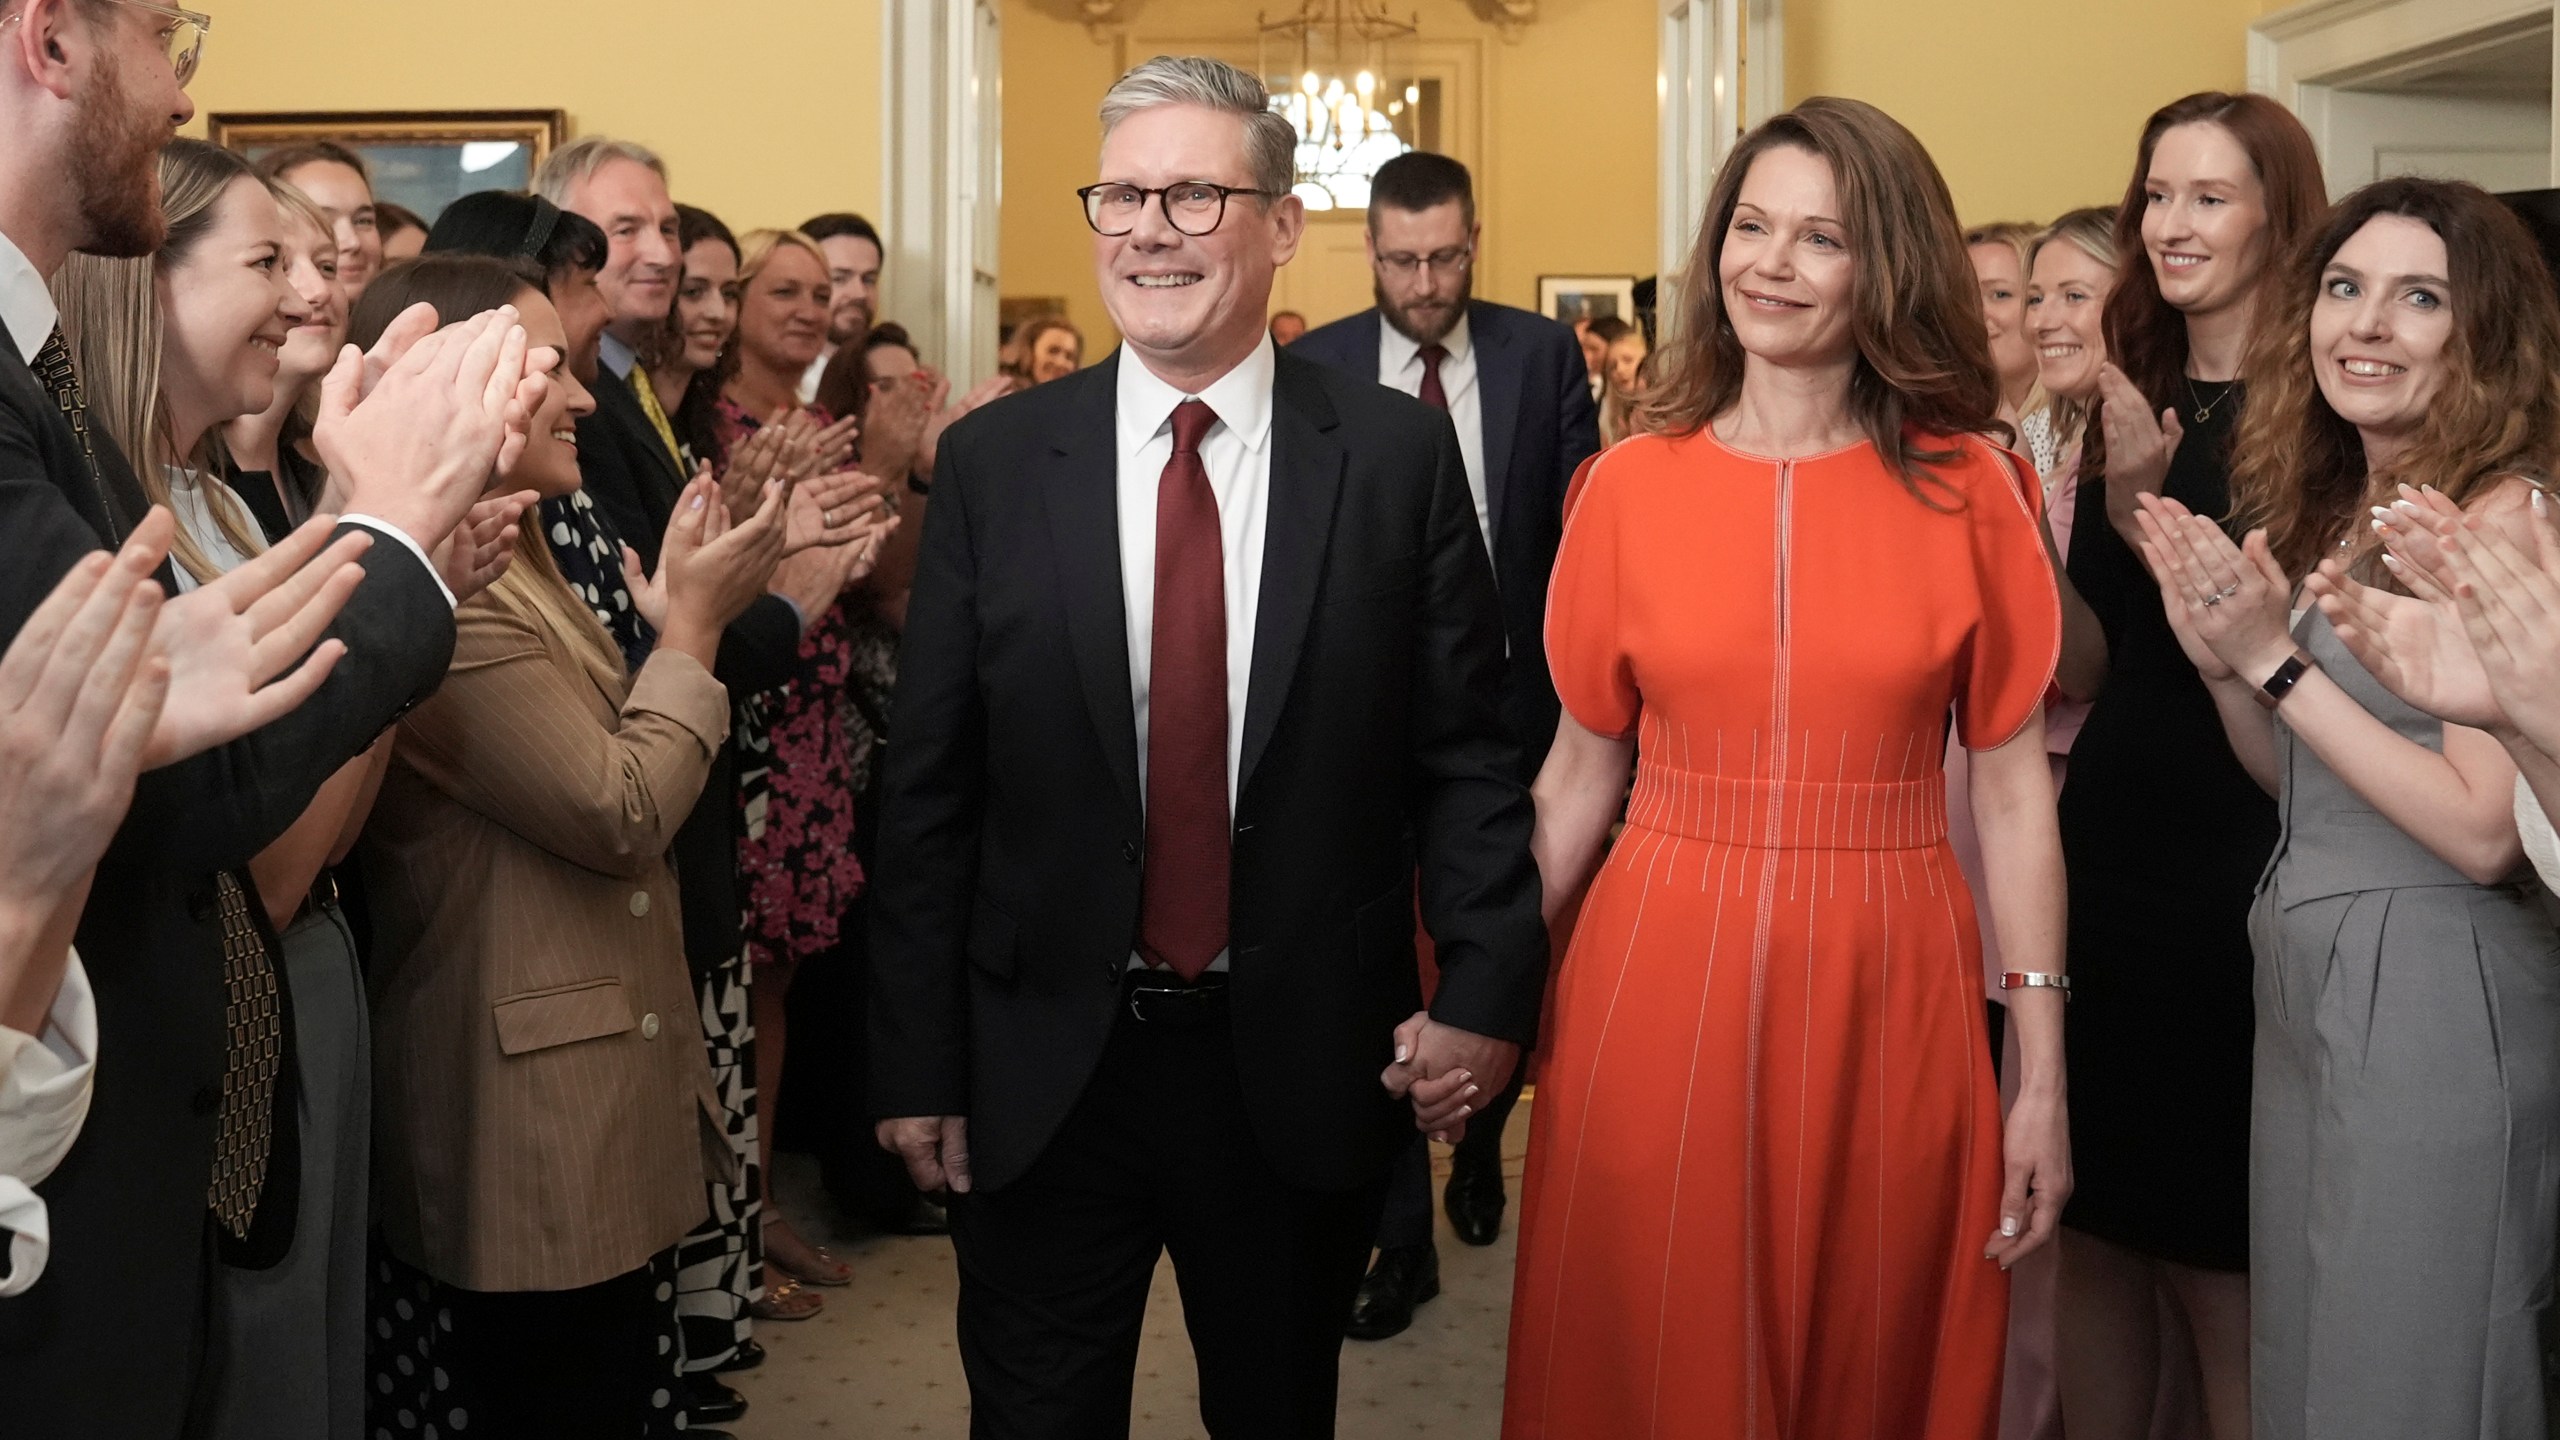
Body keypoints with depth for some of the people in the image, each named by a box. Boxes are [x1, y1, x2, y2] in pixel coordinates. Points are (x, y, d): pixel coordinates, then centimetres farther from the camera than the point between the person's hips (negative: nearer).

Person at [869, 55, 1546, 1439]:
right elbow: (927, 789, -1)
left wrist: (1487, 986, -12)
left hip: (1309, 1063, 0)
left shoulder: (1397, 453, -4)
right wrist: (916, 1063, -2)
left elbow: (1464, 752, -1)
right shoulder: (993, 461, -2)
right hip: (1043, 1062, 0)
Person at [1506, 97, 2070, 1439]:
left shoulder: (1967, 491, -1)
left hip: (1888, 997, 0)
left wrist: (2043, 1073, -3)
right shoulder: (1630, 484, 1)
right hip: (1658, 985, 1)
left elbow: (2014, 786, 0)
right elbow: (1579, 776, 6)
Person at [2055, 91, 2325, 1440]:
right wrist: (2117, 497, -9)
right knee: (2098, 1225, 14)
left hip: (2238, 863, -6)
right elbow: (2096, 640, 6)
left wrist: (2148, 513, -22)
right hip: (2110, 846, 6)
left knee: (2217, 1256, 6)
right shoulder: (2132, 394, 9)